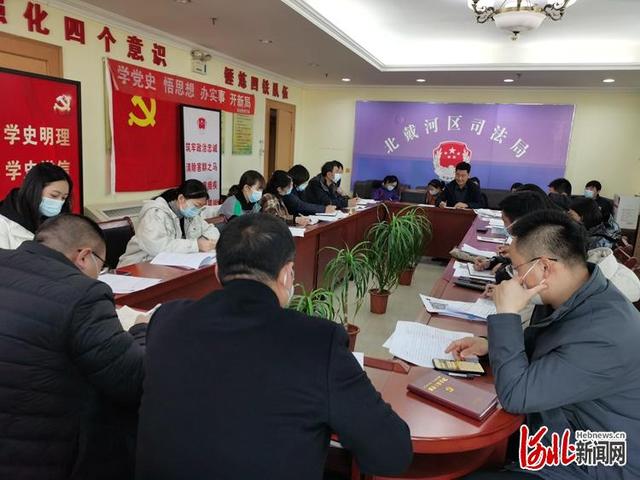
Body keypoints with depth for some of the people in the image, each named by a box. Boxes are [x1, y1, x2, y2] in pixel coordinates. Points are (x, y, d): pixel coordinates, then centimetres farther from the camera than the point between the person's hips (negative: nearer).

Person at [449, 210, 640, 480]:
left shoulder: (605, 335, -33)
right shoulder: (562, 298, -3)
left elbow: (515, 396, -29)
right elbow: (531, 347, 16)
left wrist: (505, 314, -26)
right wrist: (489, 346, -2)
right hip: (552, 435, 8)